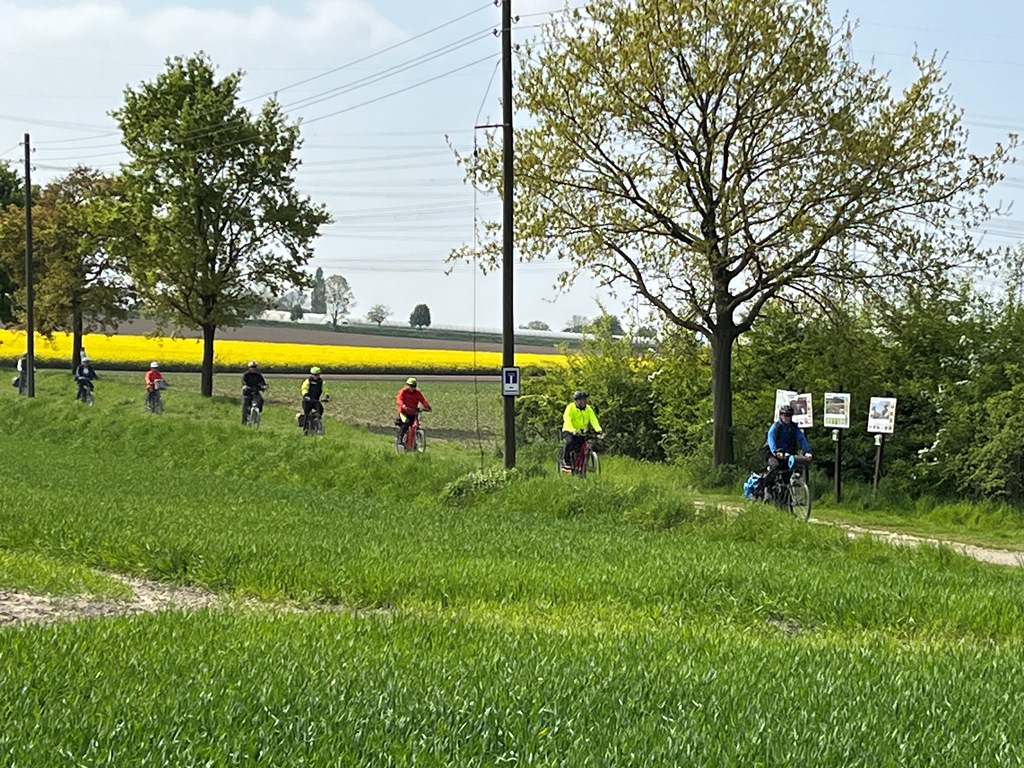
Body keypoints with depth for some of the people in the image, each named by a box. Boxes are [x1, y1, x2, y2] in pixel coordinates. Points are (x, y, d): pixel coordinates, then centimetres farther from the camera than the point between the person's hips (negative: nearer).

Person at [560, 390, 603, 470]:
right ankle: (564, 461, -16)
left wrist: (598, 429, -34)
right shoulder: (571, 407, -13)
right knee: (570, 442, -31)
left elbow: (593, 420, -15)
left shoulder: (588, 409, -1)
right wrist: (572, 430, -44)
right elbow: (567, 420, -27)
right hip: (569, 431, -4)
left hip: (581, 432, 4)